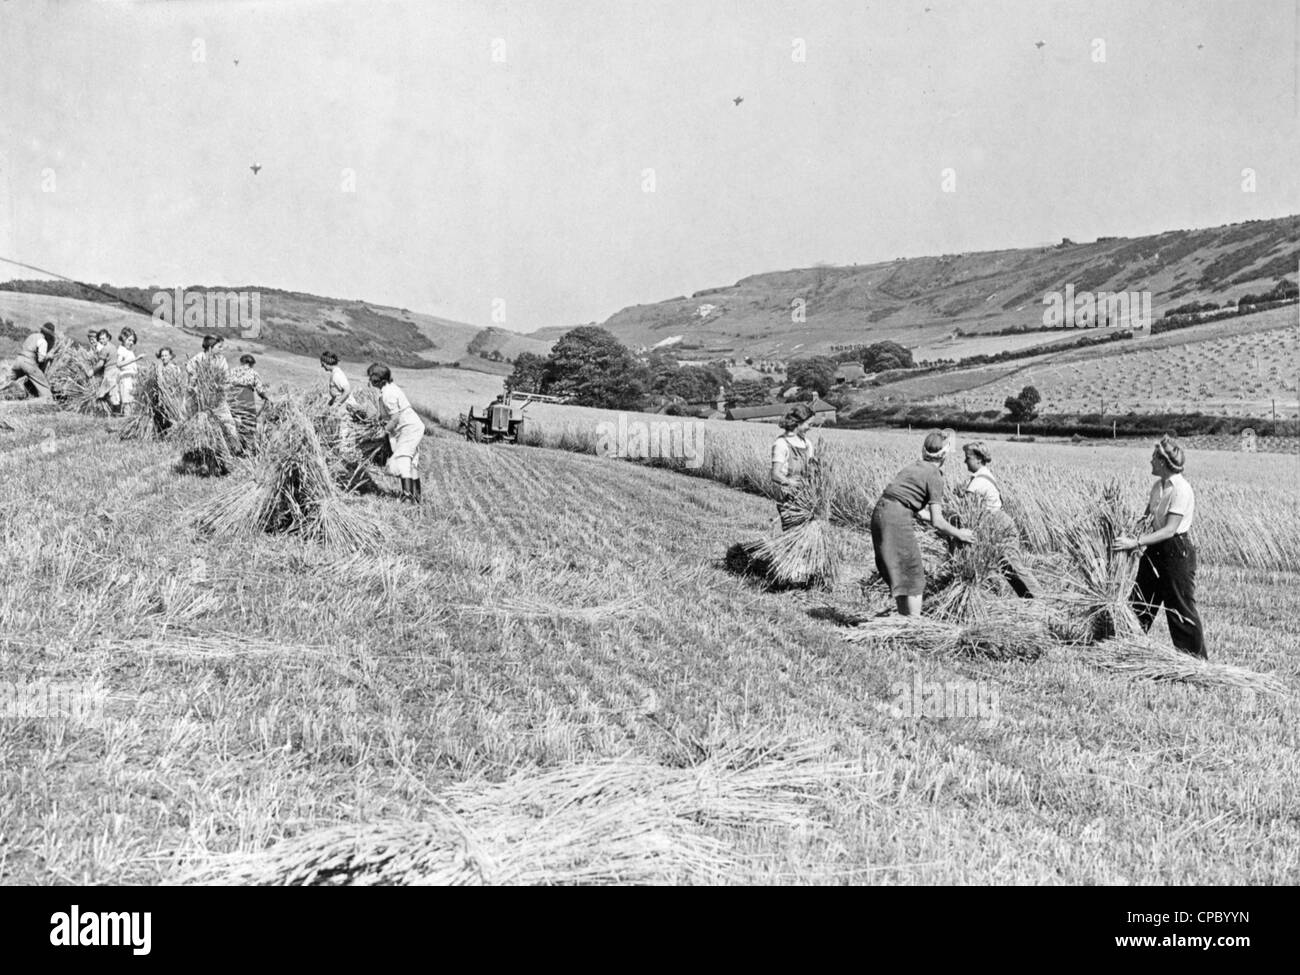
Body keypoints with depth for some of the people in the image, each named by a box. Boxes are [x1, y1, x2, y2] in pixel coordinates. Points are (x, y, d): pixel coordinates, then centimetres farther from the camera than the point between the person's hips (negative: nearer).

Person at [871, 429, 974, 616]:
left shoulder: (915, 466, 17)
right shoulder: (934, 476, -6)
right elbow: (937, 521, -9)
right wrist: (958, 534, 7)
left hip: (880, 512, 8)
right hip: (897, 519, -8)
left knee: (898, 574, 17)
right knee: (914, 574, 2)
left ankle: (904, 618, 23)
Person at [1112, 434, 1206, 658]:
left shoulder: (1181, 490, -20)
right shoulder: (1158, 486, 6)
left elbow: (1169, 530, -24)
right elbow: (1147, 518, 12)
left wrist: (1136, 543, -27)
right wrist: (1130, 535, -3)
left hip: (1177, 552, -9)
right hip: (1155, 551, 9)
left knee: (1181, 609, 0)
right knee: (1139, 602, 12)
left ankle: (1196, 662, 12)